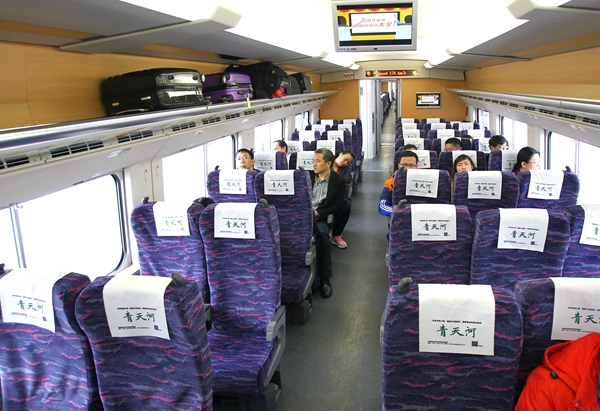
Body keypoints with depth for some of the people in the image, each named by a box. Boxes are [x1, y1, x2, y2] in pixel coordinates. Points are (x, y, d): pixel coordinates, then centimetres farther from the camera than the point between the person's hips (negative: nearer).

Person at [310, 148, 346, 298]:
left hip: (321, 217, -1)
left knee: (322, 233, -32)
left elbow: (336, 206, 0)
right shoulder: (308, 176, 14)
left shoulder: (339, 181, 6)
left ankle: (324, 279, -19)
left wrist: (317, 213, -13)